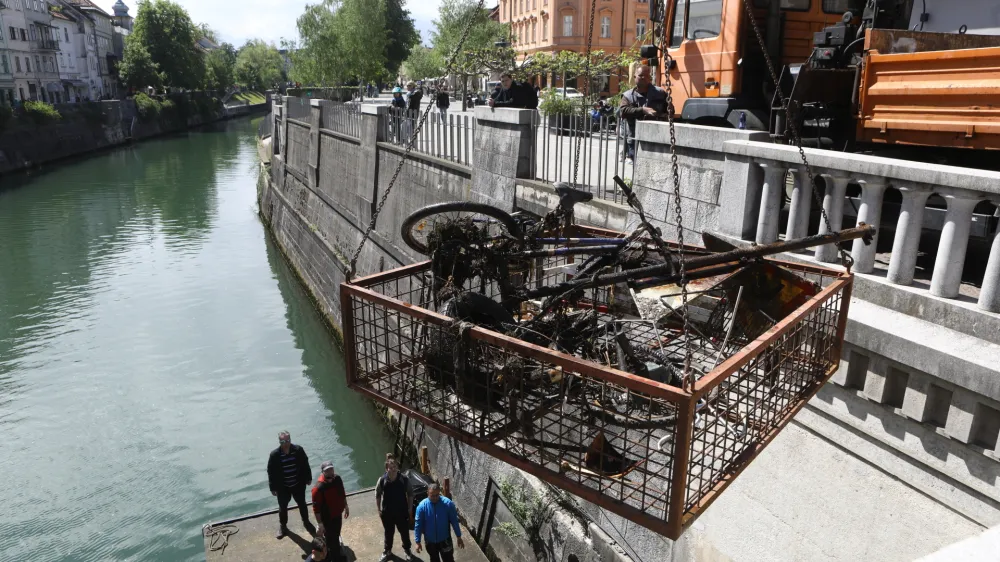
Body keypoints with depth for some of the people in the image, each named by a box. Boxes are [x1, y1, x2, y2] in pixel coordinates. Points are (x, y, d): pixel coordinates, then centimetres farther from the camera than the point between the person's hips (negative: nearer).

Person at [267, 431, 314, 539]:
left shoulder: (298, 450, -16)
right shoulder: (274, 455, -20)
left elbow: (305, 465, -2)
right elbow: (271, 472, -10)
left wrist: (308, 478, 4)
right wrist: (273, 488, -7)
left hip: (298, 485, 1)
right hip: (282, 487, -1)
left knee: (302, 504, 20)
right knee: (283, 507, 19)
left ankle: (306, 522, 44)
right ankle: (283, 526, 43)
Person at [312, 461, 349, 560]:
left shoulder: (337, 478, -13)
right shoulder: (318, 488, -32)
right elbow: (316, 508, -24)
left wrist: (346, 507, 13)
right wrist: (320, 523, -19)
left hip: (338, 514, 7)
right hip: (327, 518, -7)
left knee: (336, 534, 27)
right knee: (330, 538, 12)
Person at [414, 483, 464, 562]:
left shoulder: (447, 503, -19)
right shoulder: (422, 506, -18)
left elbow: (454, 521, -9)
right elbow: (418, 525, -9)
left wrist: (459, 537, -3)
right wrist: (418, 542, -6)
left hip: (445, 539, -1)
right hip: (430, 541, 1)